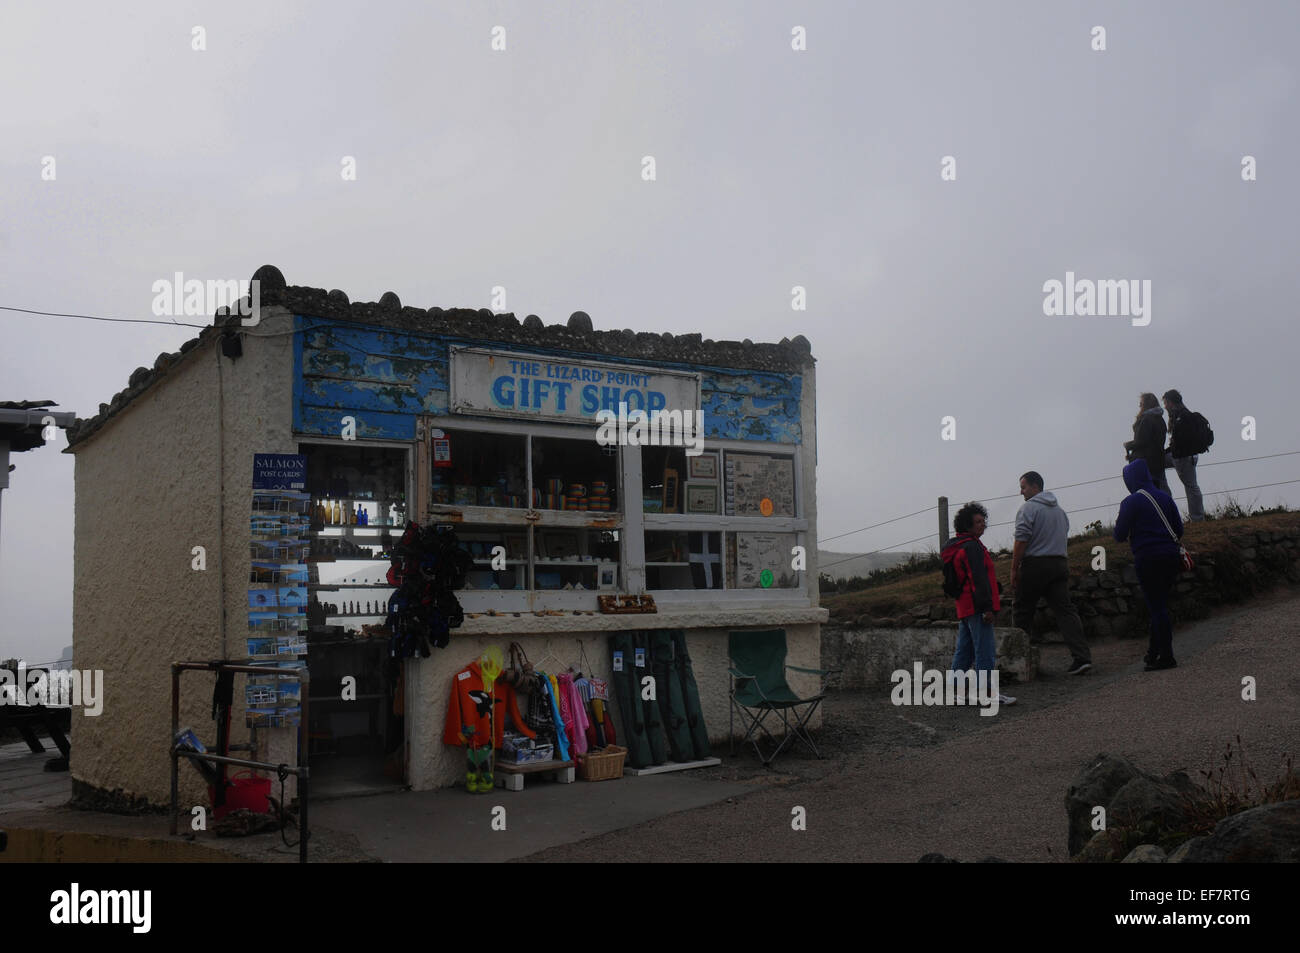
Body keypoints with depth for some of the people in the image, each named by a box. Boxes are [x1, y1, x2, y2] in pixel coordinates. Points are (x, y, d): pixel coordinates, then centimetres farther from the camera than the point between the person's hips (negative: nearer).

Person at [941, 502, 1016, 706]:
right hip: (977, 607, -10)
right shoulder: (971, 546, -14)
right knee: (986, 651, -7)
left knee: (964, 651, 13)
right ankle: (988, 693, -6)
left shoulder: (956, 547, 19)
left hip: (964, 607, 10)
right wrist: (987, 607, -21)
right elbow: (979, 578, -19)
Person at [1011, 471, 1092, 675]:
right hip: (1060, 564, 6)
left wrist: (1014, 570, -11)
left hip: (1035, 565, -6)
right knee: (1065, 609, 0)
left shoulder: (1029, 508, -7)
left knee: (1022, 610, 7)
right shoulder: (1059, 510, 18)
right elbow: (1062, 537, 19)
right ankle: (1081, 656, -11)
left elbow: (1022, 539, -13)